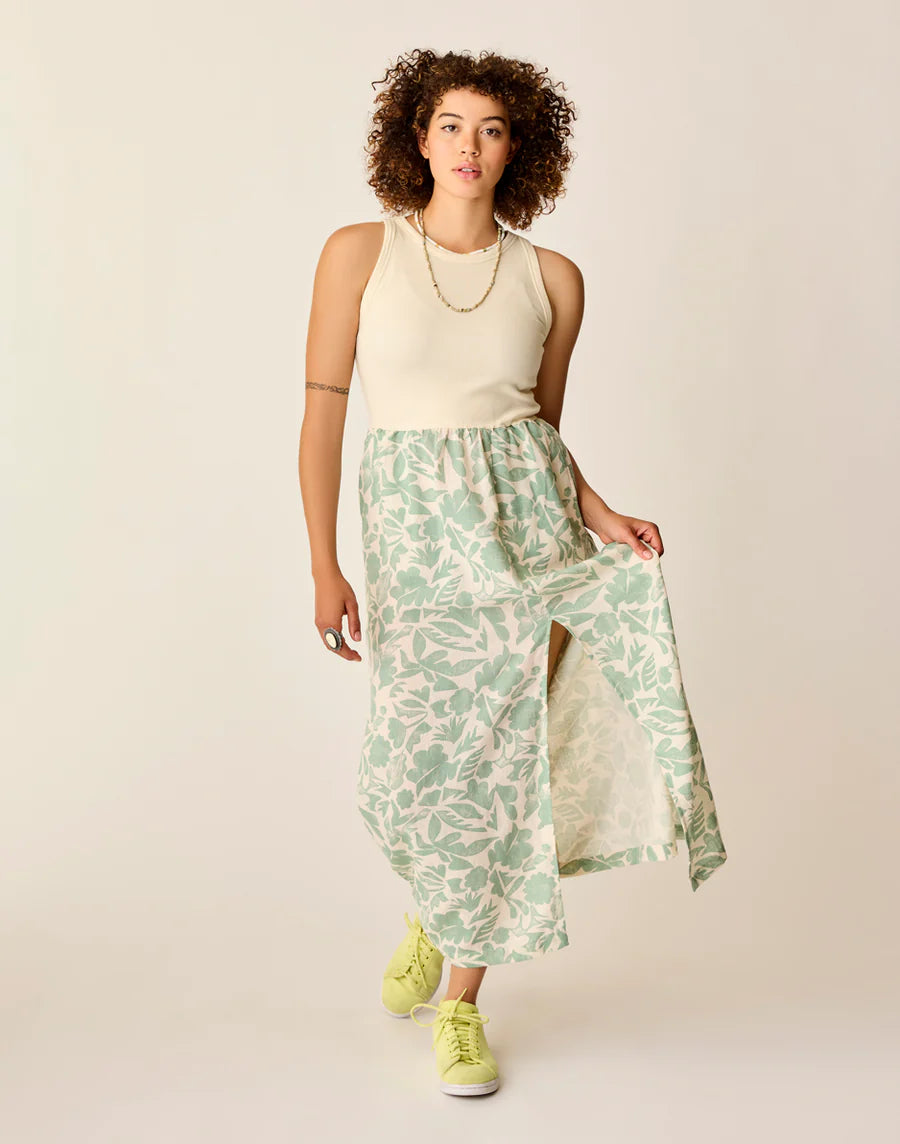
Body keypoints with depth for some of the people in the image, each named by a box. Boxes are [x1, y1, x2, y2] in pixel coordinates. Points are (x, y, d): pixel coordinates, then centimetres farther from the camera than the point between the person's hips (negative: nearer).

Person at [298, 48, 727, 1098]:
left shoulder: (553, 279, 6)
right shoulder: (360, 253, 1)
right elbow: (323, 413, -1)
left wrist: (599, 513, -4)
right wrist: (324, 568, -7)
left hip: (528, 516, 2)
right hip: (415, 526, -1)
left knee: (503, 761, 1)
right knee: (415, 767, -4)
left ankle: (462, 1000, 20)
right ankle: (441, 911, 33)